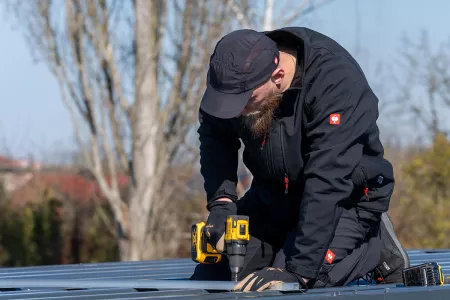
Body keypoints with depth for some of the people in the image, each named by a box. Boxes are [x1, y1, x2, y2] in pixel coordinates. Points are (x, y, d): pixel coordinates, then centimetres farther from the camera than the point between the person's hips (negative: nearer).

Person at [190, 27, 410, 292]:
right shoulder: (237, 76, -16)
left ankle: (375, 248, -1)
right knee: (209, 277, 0)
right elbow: (214, 137, 0)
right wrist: (221, 200, -19)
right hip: (274, 195, 6)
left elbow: (328, 183, -38)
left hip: (346, 198, -6)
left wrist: (297, 271, -42)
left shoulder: (339, 83, -34)